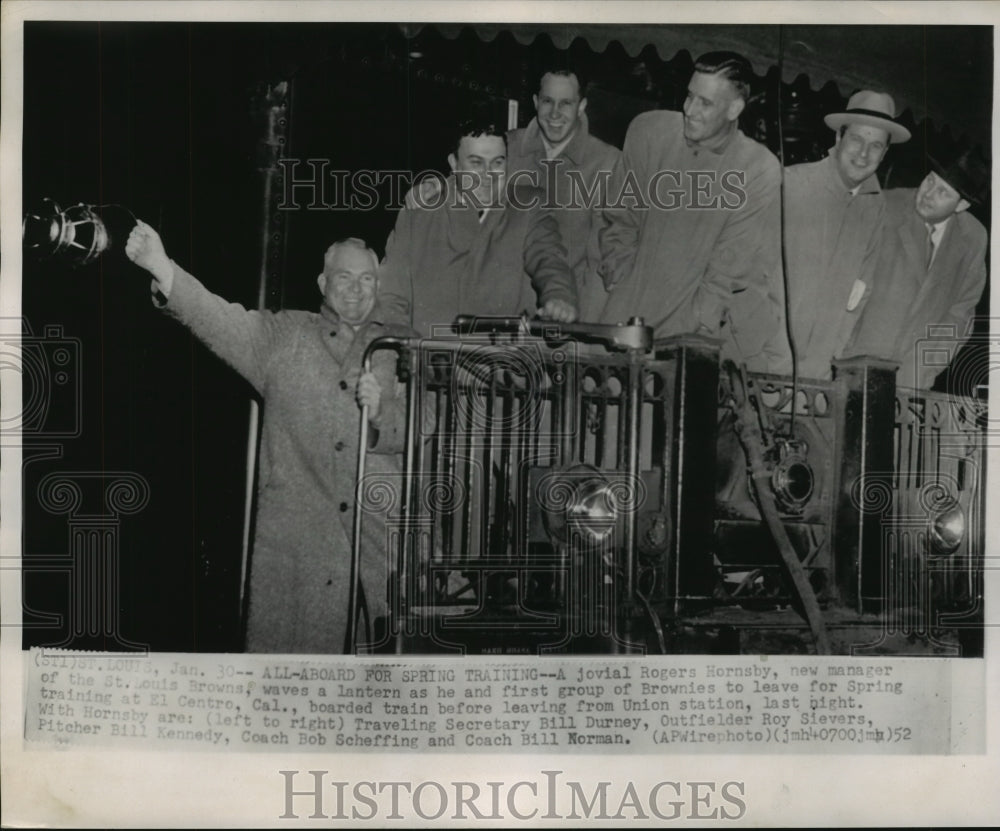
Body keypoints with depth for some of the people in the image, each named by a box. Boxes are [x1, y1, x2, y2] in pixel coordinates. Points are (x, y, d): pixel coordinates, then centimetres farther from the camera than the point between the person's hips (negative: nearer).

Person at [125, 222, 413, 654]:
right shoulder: (282, 337, 12)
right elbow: (222, 322, -4)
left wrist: (381, 412, -14)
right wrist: (164, 270, -19)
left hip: (382, 533, 1)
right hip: (294, 533, 0)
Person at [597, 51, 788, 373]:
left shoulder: (760, 171, -9)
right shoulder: (647, 131, -1)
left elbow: (731, 265, -10)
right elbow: (620, 220, 9)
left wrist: (689, 335, -15)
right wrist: (620, 286, 1)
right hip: (634, 310, 2)